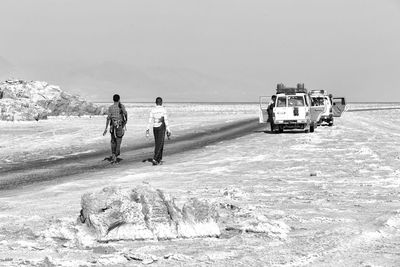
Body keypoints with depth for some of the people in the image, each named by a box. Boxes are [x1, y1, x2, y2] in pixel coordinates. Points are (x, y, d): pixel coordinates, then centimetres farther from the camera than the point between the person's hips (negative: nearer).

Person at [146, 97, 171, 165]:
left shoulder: (153, 110, 1)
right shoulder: (163, 109, -8)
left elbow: (150, 120, -4)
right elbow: (166, 120, -11)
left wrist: (148, 129, -4)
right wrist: (168, 129, -8)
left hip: (155, 127, 4)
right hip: (161, 127, -4)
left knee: (157, 143, 15)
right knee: (160, 144, -5)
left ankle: (159, 159, 19)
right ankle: (155, 158, -18)